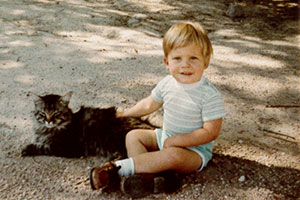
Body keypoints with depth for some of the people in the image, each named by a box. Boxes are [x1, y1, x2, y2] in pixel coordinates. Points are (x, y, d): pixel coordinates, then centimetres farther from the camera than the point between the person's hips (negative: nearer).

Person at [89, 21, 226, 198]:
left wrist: (176, 141, -23)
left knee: (173, 155, -36)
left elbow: (211, 132, -23)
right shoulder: (167, 84, -5)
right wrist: (124, 114, 21)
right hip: (166, 137, 7)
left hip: (195, 149, -7)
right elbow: (149, 104, 13)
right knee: (133, 136, -2)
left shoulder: (210, 95, -24)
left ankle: (119, 167, -30)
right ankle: (143, 176, -27)